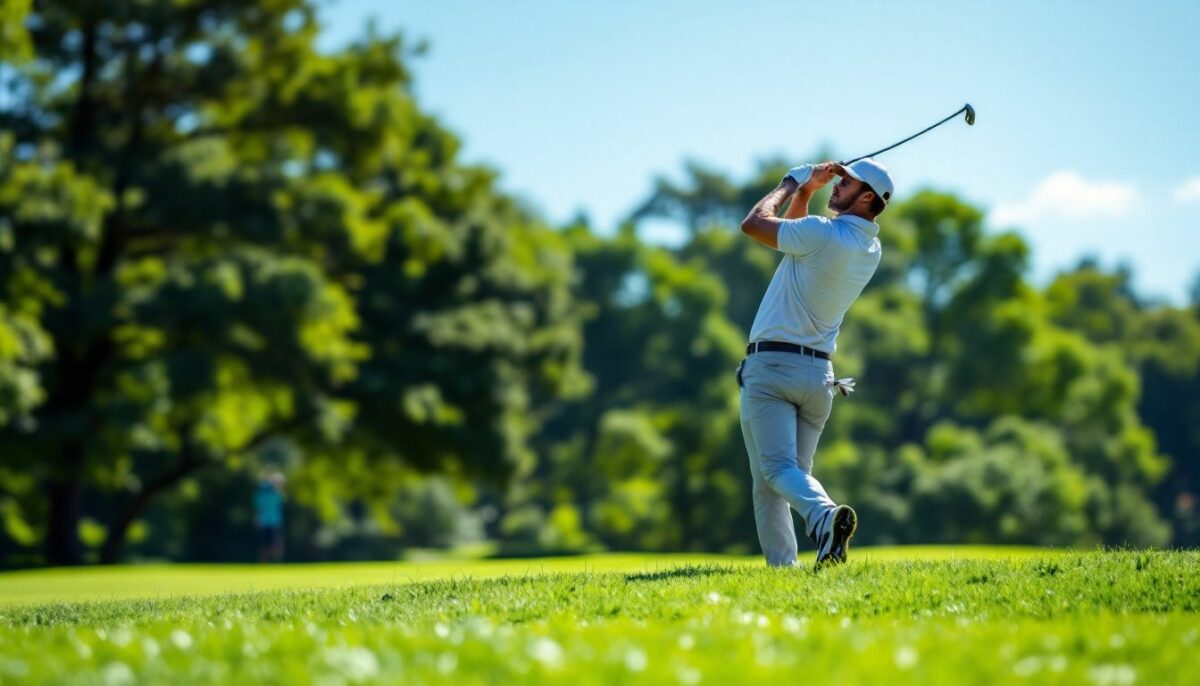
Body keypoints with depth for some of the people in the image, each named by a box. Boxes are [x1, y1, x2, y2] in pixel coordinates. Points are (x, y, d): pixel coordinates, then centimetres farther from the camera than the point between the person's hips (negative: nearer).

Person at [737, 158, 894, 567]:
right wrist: (805, 190, 10)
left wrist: (794, 182, 7)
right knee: (797, 470, 14)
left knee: (775, 470, -14)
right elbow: (794, 232, 23)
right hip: (818, 373, 8)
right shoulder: (870, 250, 11)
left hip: (770, 367, -7)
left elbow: (754, 223, -4)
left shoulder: (823, 234, -15)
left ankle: (823, 516, -35)